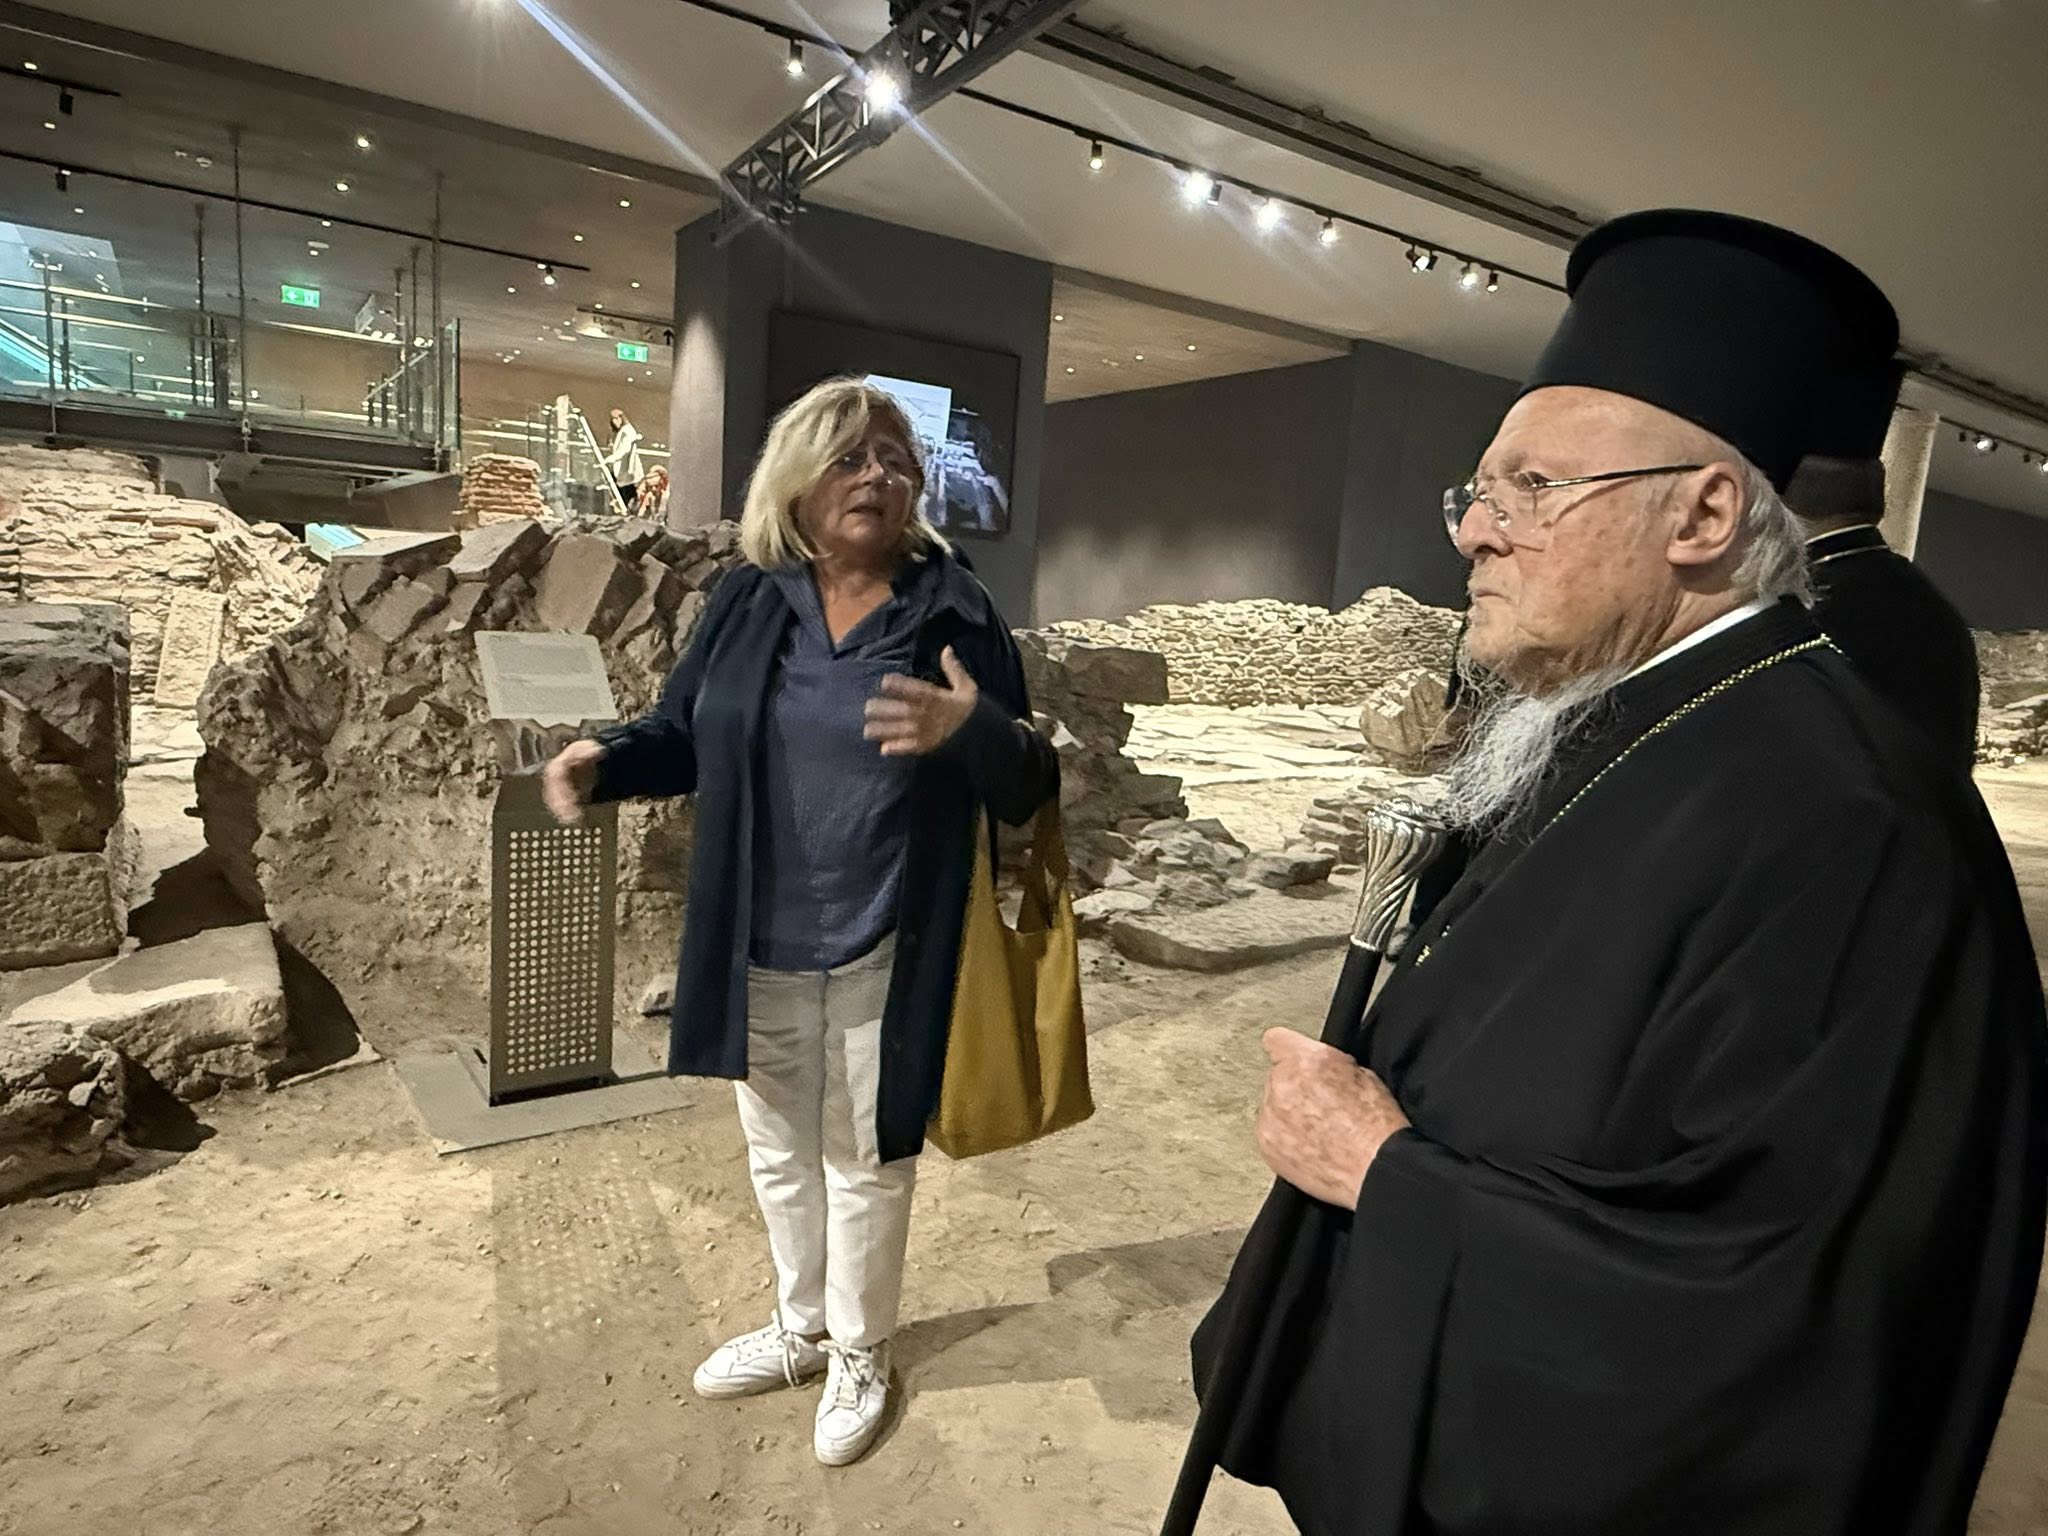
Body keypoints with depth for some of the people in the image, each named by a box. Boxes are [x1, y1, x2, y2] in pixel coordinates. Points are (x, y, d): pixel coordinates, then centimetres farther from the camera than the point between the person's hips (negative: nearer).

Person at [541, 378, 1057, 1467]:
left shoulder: (957, 612, -11)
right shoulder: (745, 602, -2)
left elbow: (1029, 791, -11)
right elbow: (685, 738, 5)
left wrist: (975, 729, -32)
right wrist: (605, 760, -16)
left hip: (885, 954, -3)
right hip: (760, 945, 4)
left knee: (867, 1163, 15)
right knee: (780, 1153, 23)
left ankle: (860, 1357, 42)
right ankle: (800, 1329, 49)